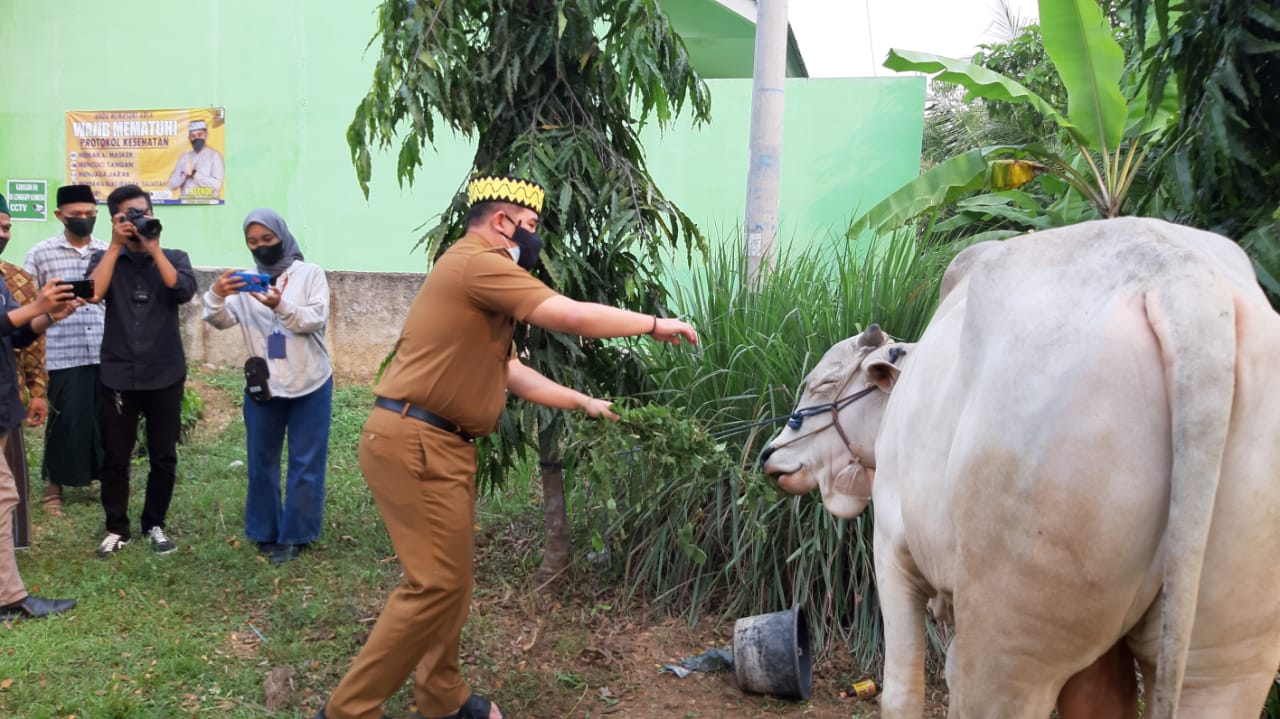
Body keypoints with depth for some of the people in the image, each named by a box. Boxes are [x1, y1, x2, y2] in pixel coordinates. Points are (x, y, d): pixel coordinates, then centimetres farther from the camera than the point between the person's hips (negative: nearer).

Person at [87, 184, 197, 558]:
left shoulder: (174, 257, 5)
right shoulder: (105, 258, 6)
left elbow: (184, 291, -15)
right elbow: (93, 292, -14)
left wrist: (153, 247, -14)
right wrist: (116, 245, -12)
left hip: (165, 376, 0)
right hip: (118, 376, 0)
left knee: (164, 458, 7)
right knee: (115, 458, 6)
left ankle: (154, 524, 23)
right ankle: (116, 528, 21)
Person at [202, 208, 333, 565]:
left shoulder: (310, 274, -3)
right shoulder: (244, 282, 3)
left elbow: (317, 320, -15)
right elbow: (222, 321, -11)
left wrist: (281, 306, -32)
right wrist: (216, 295, -33)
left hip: (310, 385, -2)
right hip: (263, 386, 3)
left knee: (305, 464, 3)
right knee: (261, 462, 11)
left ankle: (293, 535, 14)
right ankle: (265, 531, 25)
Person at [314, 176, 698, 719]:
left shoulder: (478, 277, 21)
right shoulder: (477, 264, -14)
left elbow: (510, 371, 23)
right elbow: (571, 316, -19)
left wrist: (582, 402, 22)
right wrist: (654, 324, -6)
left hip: (436, 443, 11)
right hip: (415, 443, -11)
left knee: (448, 577, 17)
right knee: (437, 582, -7)